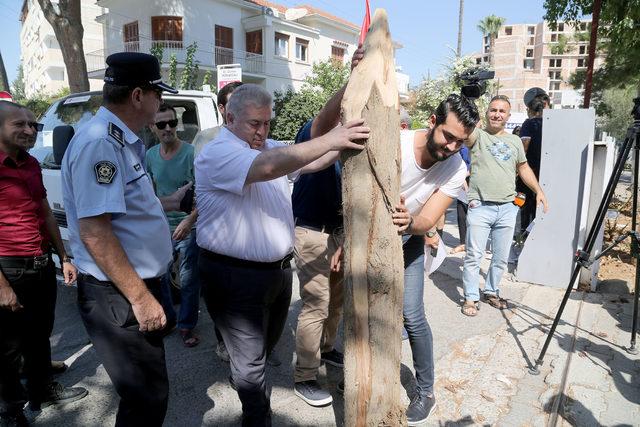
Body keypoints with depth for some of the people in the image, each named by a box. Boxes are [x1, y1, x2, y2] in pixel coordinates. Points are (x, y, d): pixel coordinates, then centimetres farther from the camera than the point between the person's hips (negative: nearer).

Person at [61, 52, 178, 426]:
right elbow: (94, 231, -26)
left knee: (147, 393, 26)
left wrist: (173, 202, 31)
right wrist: (140, 298, -23)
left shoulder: (122, 141, 9)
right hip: (119, 296, -10)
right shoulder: (100, 143, -22)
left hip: (138, 285, 10)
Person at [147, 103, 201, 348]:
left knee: (189, 281, 5)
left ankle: (186, 326, 22)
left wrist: (190, 220, -23)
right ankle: (166, 319, 35)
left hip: (188, 227, -4)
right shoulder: (151, 155, 4)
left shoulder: (191, 153, -13)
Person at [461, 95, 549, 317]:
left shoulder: (515, 141, 16)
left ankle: (491, 292, 30)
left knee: (501, 257, 12)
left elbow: (523, 168, 24)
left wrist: (538, 190, 16)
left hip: (507, 208, 5)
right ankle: (471, 298, 10)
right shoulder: (478, 136, 1)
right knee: (474, 256, -2)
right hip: (480, 207, -5)